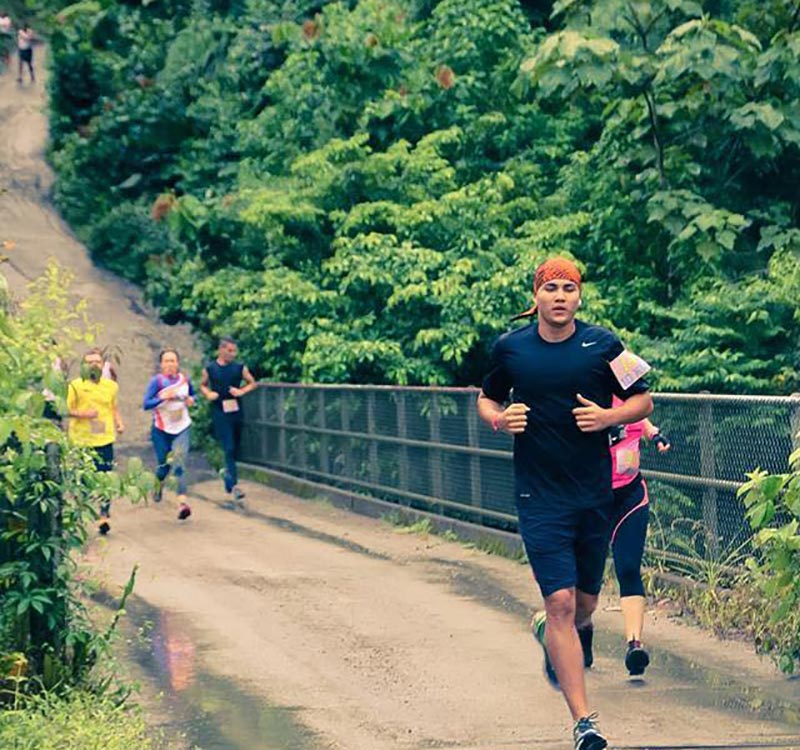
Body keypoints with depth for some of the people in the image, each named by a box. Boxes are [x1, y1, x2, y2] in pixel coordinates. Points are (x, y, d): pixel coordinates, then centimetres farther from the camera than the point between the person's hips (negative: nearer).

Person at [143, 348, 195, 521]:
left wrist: (191, 400, -3)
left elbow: (192, 394, 20)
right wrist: (163, 398, -30)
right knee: (164, 465, 8)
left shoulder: (184, 380, 1)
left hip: (181, 429, 1)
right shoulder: (157, 381, -9)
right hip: (161, 429, -1)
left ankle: (182, 502, -23)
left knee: (179, 464, -14)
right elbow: (146, 405, -15)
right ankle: (158, 486, 44)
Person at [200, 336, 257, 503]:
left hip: (236, 412, 3)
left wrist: (242, 391, -6)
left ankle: (228, 475, 35)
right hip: (219, 413, -3)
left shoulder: (240, 368, 3)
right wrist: (208, 393, -6)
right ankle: (234, 485, -17)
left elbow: (252, 383, 12)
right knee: (229, 449, -12)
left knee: (234, 449, 12)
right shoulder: (210, 369, 0)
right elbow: (203, 385, 15)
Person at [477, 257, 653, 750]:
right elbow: (487, 399, 16)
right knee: (561, 602, -12)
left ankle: (549, 635, 52)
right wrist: (500, 419, -6)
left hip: (596, 495, 2)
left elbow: (643, 400, 7)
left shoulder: (603, 345, -1)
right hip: (541, 498, -2)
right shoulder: (509, 349, 0)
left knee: (585, 603, 14)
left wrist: (609, 416, -13)